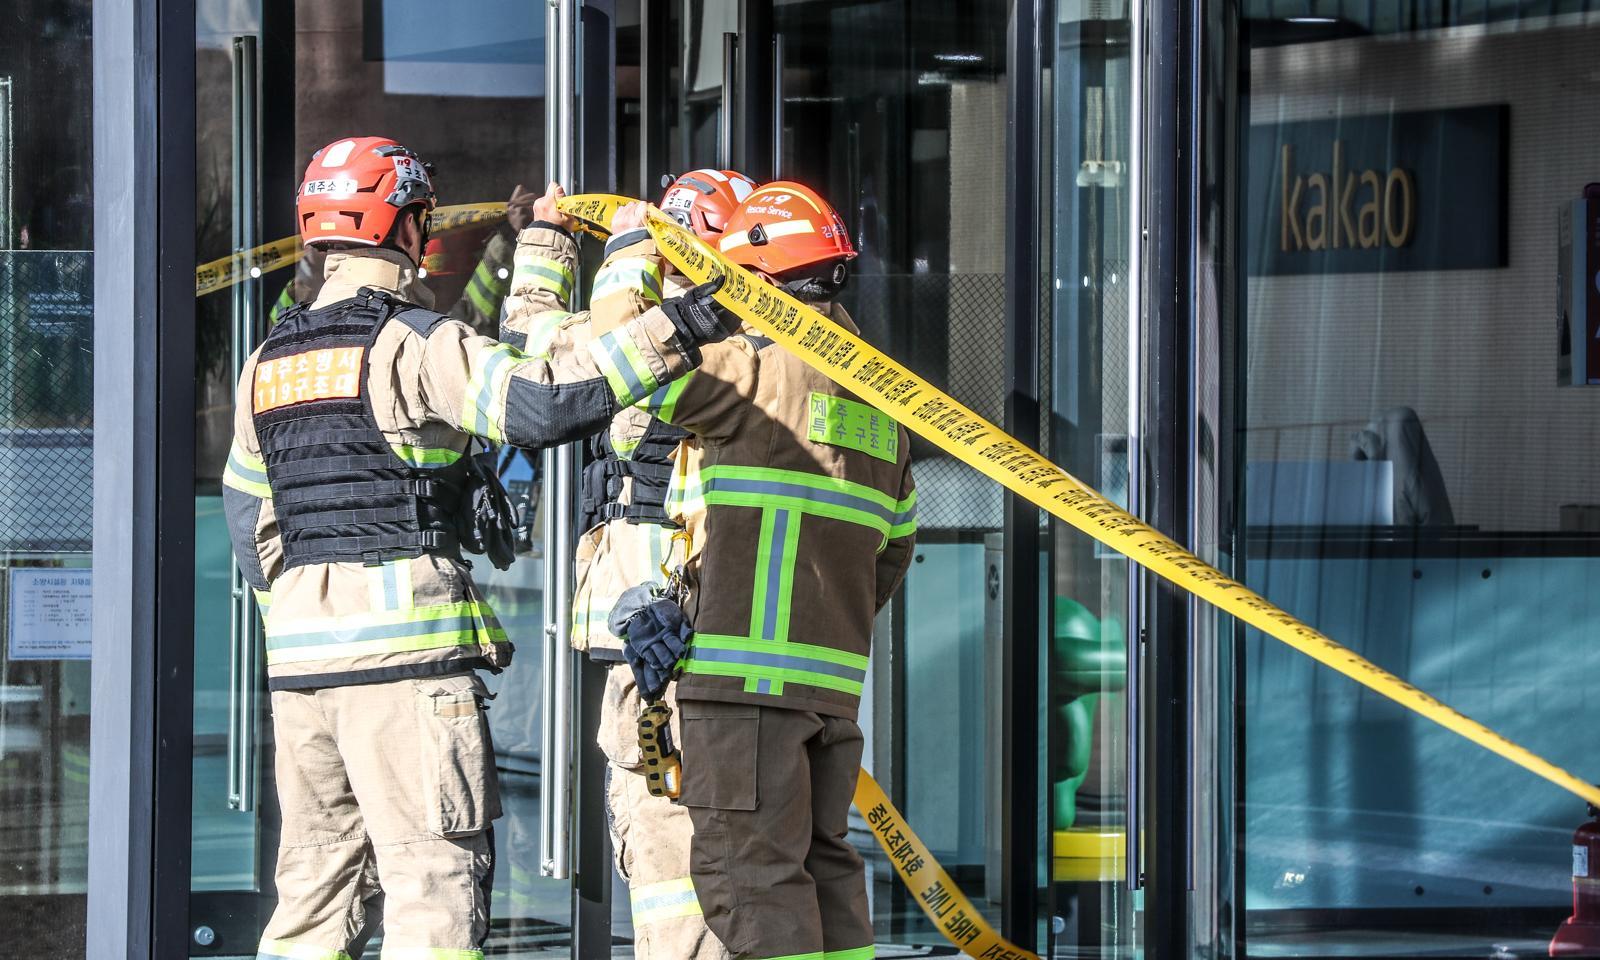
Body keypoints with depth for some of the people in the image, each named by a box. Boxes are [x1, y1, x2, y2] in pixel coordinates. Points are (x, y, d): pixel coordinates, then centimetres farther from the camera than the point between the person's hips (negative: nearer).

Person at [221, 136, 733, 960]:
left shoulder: (268, 364, 15)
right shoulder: (415, 344, -8)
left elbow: (248, 520, 21)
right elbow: (547, 403, -21)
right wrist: (674, 332, -16)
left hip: (299, 651, 7)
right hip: (406, 649, -7)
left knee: (316, 874, 12)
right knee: (434, 869, -7)